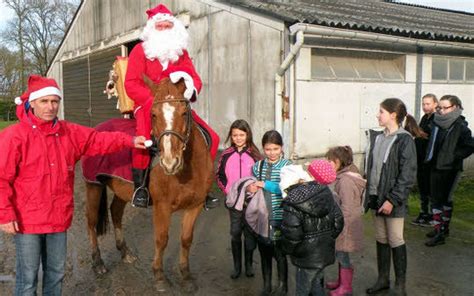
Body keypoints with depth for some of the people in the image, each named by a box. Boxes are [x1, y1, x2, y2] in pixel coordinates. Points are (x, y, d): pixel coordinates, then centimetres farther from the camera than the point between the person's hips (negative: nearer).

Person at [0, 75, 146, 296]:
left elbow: (98, 140, 7)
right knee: (28, 277, 6)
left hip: (59, 218, 5)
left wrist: (129, 141, -4)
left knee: (56, 272, 18)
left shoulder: (69, 132, 4)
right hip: (26, 220, -5)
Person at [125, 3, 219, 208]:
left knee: (211, 137, -8)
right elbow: (131, 85, -8)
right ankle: (140, 185, -17)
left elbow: (195, 78, 7)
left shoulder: (181, 52, 14)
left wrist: (191, 89, -19)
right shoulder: (140, 50, 2)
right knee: (143, 135, -37)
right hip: (148, 105, -4)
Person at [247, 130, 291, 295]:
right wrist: (250, 188, -13)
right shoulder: (257, 166, 4)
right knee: (264, 253, 15)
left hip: (279, 219, -3)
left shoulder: (287, 166, -7)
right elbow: (253, 187, 10)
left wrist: (267, 185, -24)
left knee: (279, 254, 7)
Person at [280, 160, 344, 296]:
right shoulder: (325, 192, 0)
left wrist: (287, 250, -5)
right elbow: (338, 220, 5)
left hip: (307, 256, -7)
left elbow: (291, 234, -23)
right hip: (325, 251, 7)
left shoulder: (292, 203, -20)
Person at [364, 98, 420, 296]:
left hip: (393, 200, -6)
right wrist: (368, 193, 10)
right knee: (381, 240, 15)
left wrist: (392, 200, -19)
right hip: (376, 197, 6)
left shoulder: (404, 140, -13)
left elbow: (407, 175, -16)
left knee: (396, 241, 4)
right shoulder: (377, 137, 8)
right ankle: (383, 279, 29)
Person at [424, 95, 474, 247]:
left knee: (444, 199, -1)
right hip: (436, 166, 7)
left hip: (450, 169, -7)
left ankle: (441, 233, 7)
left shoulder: (460, 126, -15)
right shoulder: (437, 122, 5)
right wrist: (430, 157, 11)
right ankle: (439, 228, 23)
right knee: (436, 198, 12)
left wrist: (455, 156, -15)